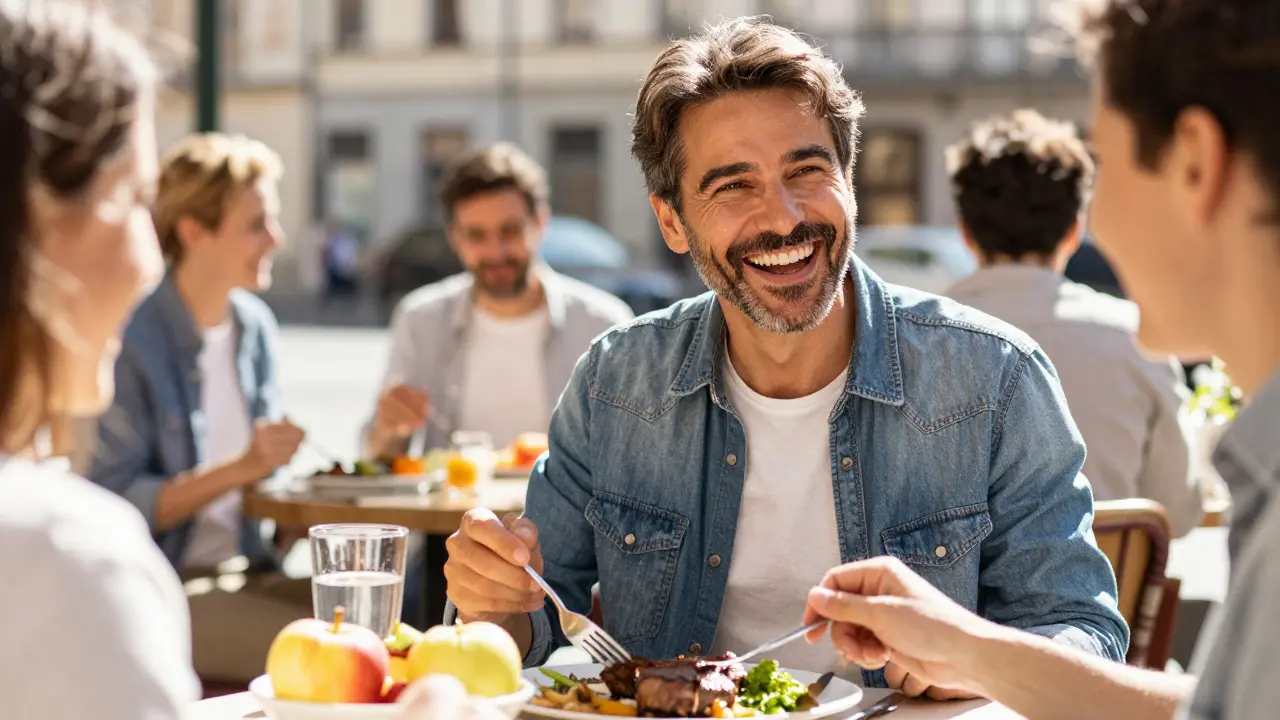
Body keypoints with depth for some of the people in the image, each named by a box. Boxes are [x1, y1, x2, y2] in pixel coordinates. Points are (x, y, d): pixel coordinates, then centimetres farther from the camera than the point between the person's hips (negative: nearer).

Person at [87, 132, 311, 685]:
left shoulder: (256, 327, 10)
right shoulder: (131, 339, -13)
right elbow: (115, 503, -17)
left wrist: (294, 523, -1)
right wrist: (240, 469, -24)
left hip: (249, 573, 7)